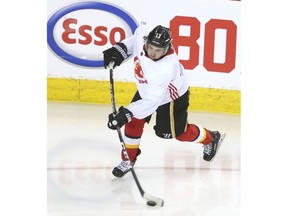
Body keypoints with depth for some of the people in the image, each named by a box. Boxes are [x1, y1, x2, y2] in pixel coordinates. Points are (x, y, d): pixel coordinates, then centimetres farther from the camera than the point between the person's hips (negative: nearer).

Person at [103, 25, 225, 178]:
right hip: (147, 88, 6)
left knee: (178, 132, 10)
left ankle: (211, 138, 38)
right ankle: (129, 159, 17)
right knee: (133, 122, -2)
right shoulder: (142, 34, -29)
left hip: (172, 97, -6)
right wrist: (120, 49, -10)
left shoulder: (166, 69, -45)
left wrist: (126, 114, -48)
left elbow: (151, 101, -42)